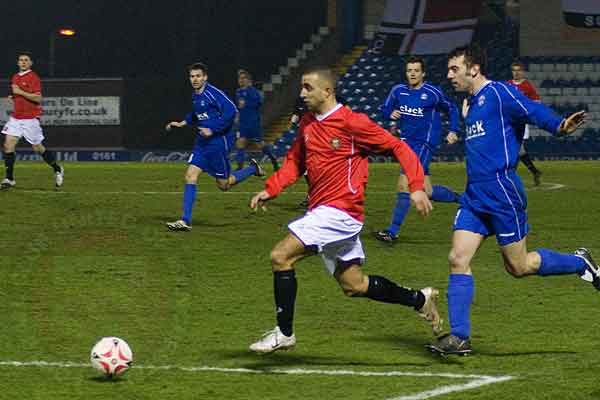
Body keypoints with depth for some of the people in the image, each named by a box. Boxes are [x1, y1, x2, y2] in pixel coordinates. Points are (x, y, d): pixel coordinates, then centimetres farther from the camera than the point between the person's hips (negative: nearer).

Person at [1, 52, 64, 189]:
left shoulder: (33, 78, -10)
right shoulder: (15, 78, 14)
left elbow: (38, 98, -18)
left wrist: (20, 92, -21)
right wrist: (12, 98, 8)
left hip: (30, 119, -6)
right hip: (16, 118, 6)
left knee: (38, 148, 3)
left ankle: (57, 170, 25)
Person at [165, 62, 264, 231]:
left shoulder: (212, 93, -17)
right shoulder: (195, 96, 10)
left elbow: (231, 110, -25)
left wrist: (212, 130, -23)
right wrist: (182, 123, 17)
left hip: (218, 142, -8)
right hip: (202, 142, 8)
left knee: (224, 184, 3)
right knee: (190, 176, -3)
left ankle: (252, 169, 27)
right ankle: (186, 221, -3)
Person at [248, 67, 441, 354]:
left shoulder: (352, 123, -12)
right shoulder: (307, 123, 11)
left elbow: (398, 147, -9)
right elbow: (294, 162, 19)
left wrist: (416, 187, -17)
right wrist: (270, 190, 3)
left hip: (340, 210, -9)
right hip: (321, 212, 9)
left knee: (281, 256, -16)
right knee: (353, 285, 14)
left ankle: (284, 333, -8)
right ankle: (419, 300, 29)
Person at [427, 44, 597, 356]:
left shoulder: (499, 93, -9)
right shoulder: (472, 104, 18)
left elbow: (533, 111, -24)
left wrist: (559, 126, -41)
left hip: (501, 192, -8)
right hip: (474, 196, 8)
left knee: (518, 266, 0)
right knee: (458, 259, -3)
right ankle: (459, 337, -1)